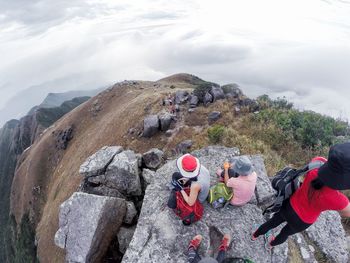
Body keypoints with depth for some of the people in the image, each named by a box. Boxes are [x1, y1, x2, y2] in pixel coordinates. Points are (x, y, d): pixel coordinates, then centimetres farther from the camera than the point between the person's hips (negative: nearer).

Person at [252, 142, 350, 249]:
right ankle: (271, 244, 65)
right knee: (286, 232, 34)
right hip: (300, 220, -2)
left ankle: (255, 235, 61)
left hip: (290, 206, 2)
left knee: (273, 222, 34)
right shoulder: (337, 200, -42)